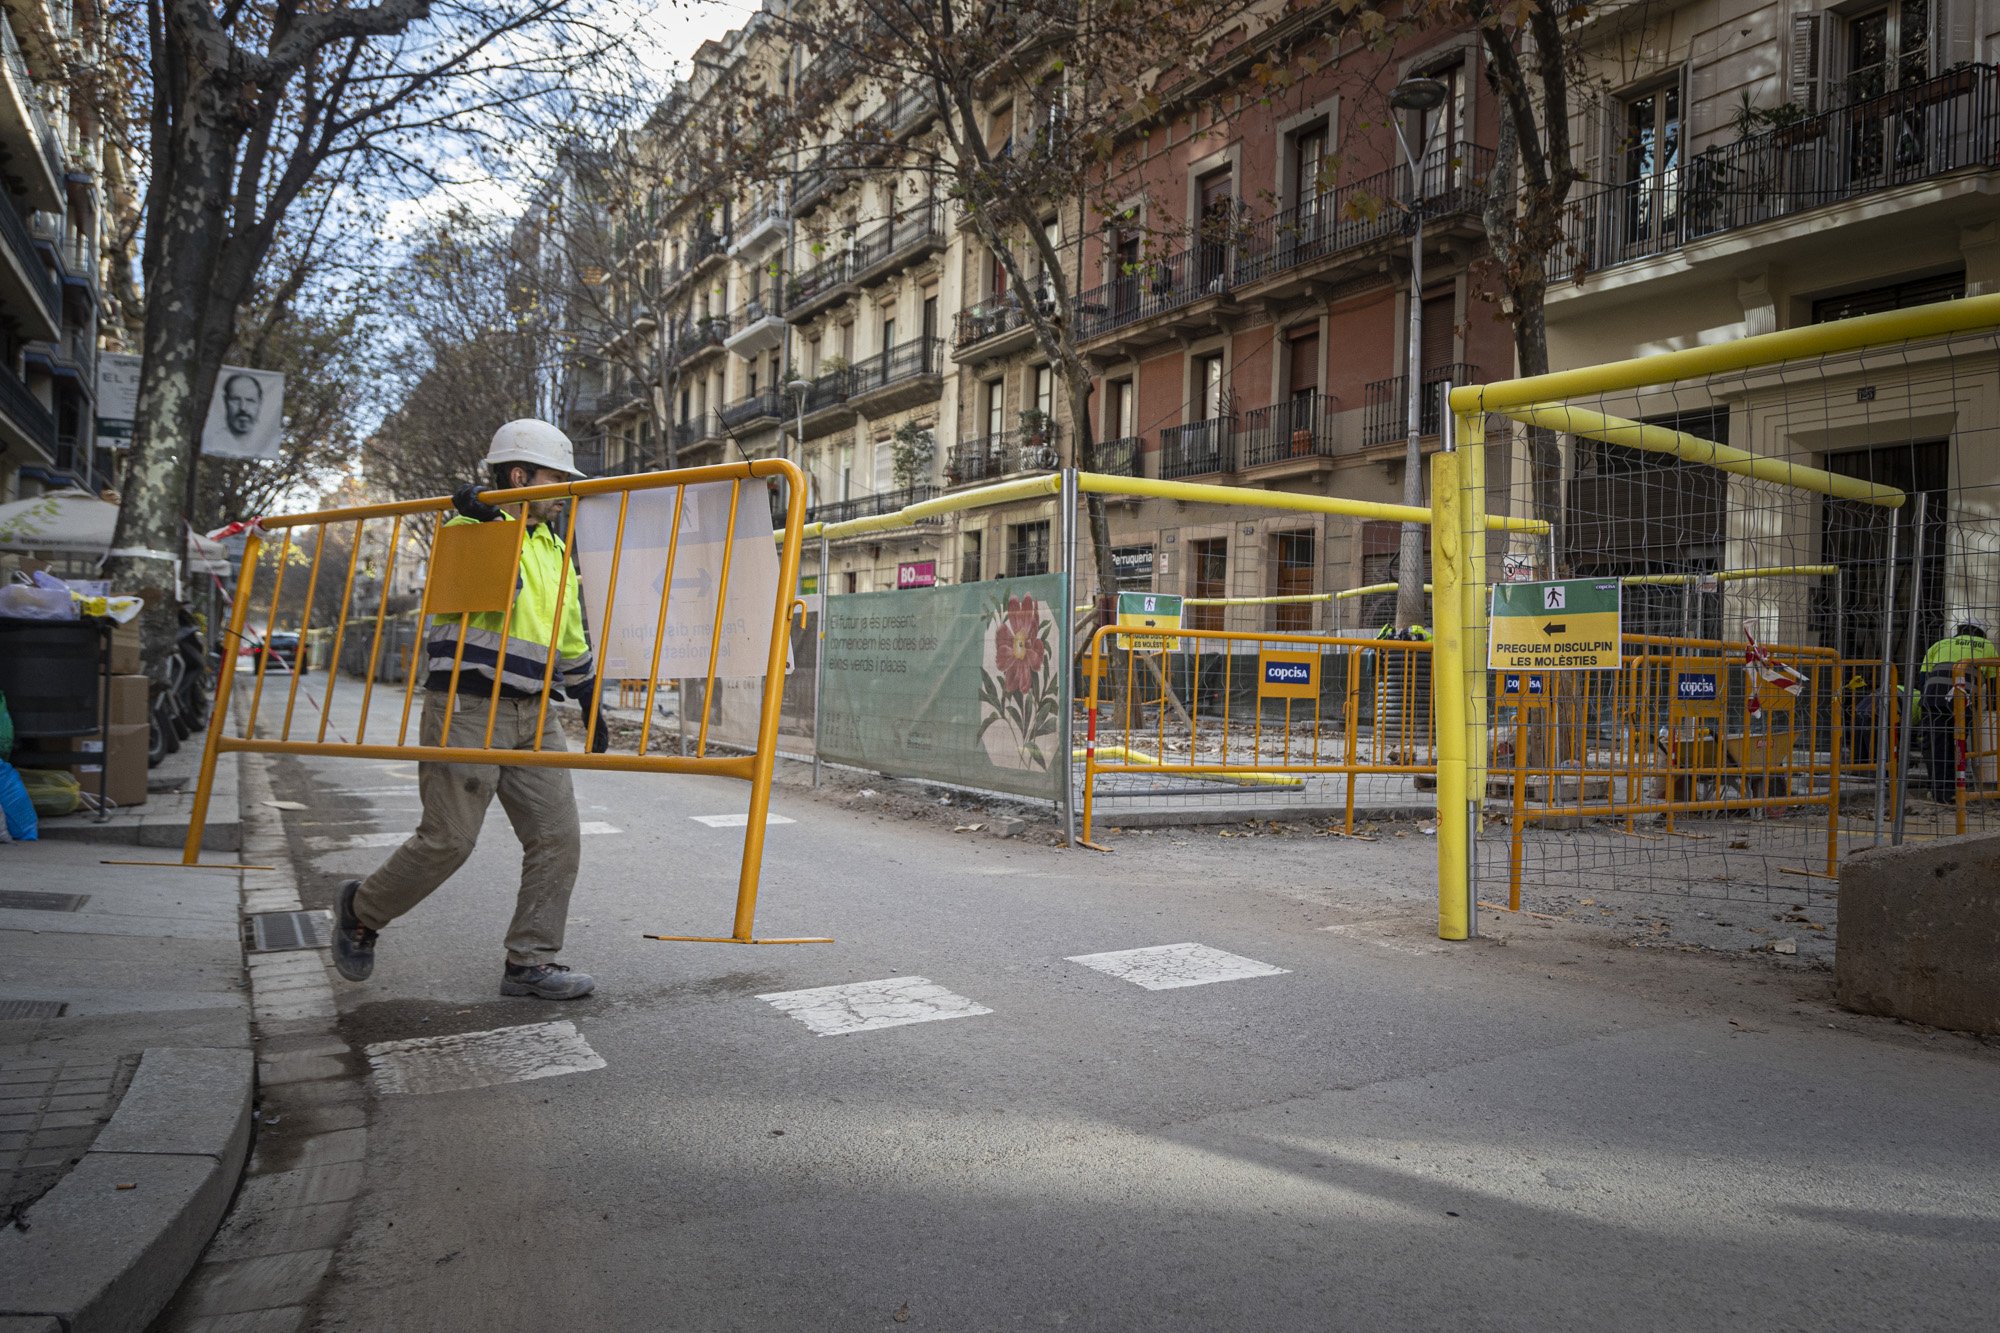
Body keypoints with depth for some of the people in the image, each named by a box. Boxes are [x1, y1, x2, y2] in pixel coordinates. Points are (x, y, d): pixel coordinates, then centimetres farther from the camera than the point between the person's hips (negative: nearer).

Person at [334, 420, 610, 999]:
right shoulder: (468, 527, -2)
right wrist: (493, 523, -24)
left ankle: (531, 962, 7)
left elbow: (571, 637, 25)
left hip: (532, 714, 7)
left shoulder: (553, 547, 20)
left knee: (557, 836, -2)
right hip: (468, 709, -7)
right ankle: (360, 911, 22)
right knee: (448, 839, -5)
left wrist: (591, 705, 25)